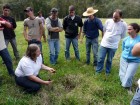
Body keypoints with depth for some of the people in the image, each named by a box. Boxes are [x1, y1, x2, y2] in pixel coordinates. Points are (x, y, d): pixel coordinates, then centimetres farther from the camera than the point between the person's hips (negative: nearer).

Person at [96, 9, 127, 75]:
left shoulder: (123, 24, -10)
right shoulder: (108, 21, -6)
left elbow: (122, 36, 2)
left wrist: (115, 39, 5)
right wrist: (105, 38, 8)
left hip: (113, 46, -1)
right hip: (104, 44, 1)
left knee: (109, 60, 15)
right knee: (100, 59, 8)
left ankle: (107, 71, 36)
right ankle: (98, 71, 27)